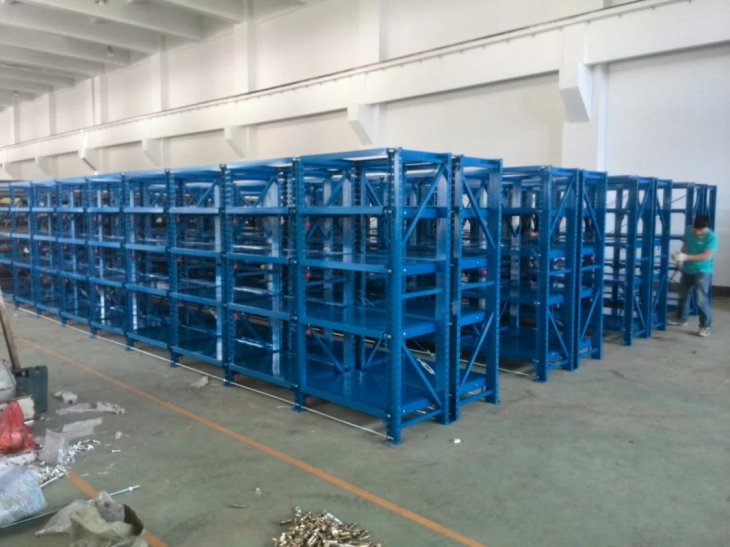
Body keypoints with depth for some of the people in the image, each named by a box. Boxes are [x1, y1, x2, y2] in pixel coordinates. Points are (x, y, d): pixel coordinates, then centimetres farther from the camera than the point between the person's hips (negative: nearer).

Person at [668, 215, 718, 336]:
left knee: (701, 299, -10)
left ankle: (706, 326, 1)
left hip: (702, 272, -7)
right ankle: (681, 318, 36)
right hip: (687, 269, 7)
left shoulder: (711, 237, -19)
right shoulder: (689, 230, -1)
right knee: (683, 295, 18)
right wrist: (681, 259, -2)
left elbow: (707, 256, -26)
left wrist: (686, 257, -33)